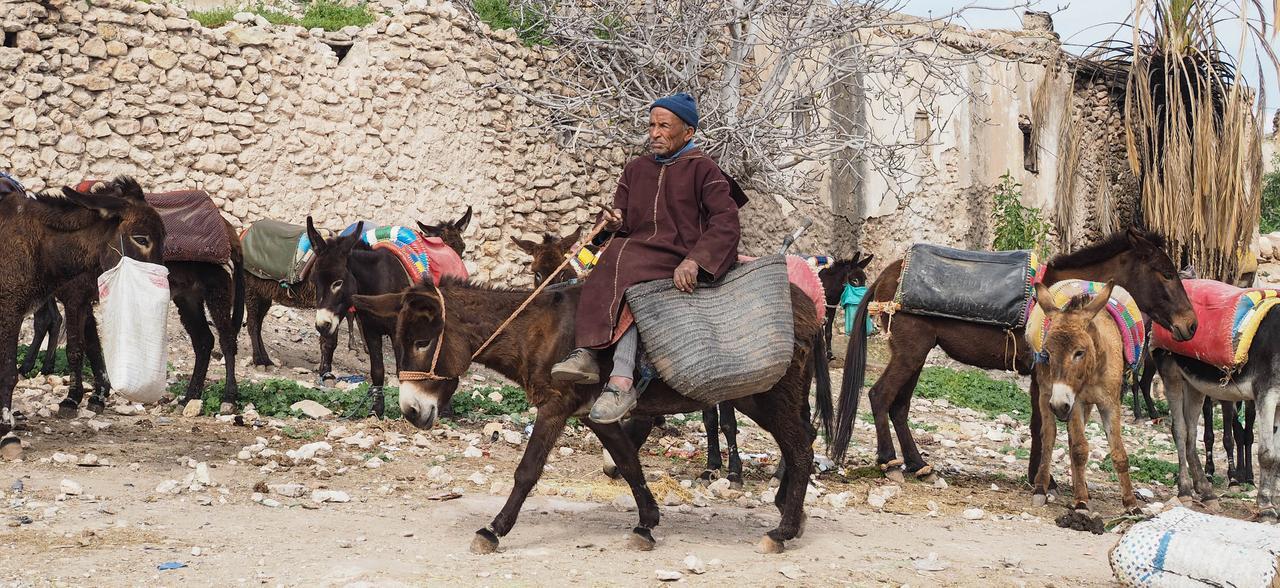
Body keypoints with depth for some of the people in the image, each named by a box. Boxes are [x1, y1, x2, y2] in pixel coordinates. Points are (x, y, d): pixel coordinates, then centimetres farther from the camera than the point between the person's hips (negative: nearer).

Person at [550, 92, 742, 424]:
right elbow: (624, 226, 19)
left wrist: (694, 261, -25)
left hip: (682, 265, -5)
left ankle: (621, 382, -44)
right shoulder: (635, 170, 19)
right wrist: (614, 224, -8)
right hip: (637, 253, 5)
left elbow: (726, 223, -10)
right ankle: (585, 355, -42)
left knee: (625, 269, -33)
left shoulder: (703, 169, 2)